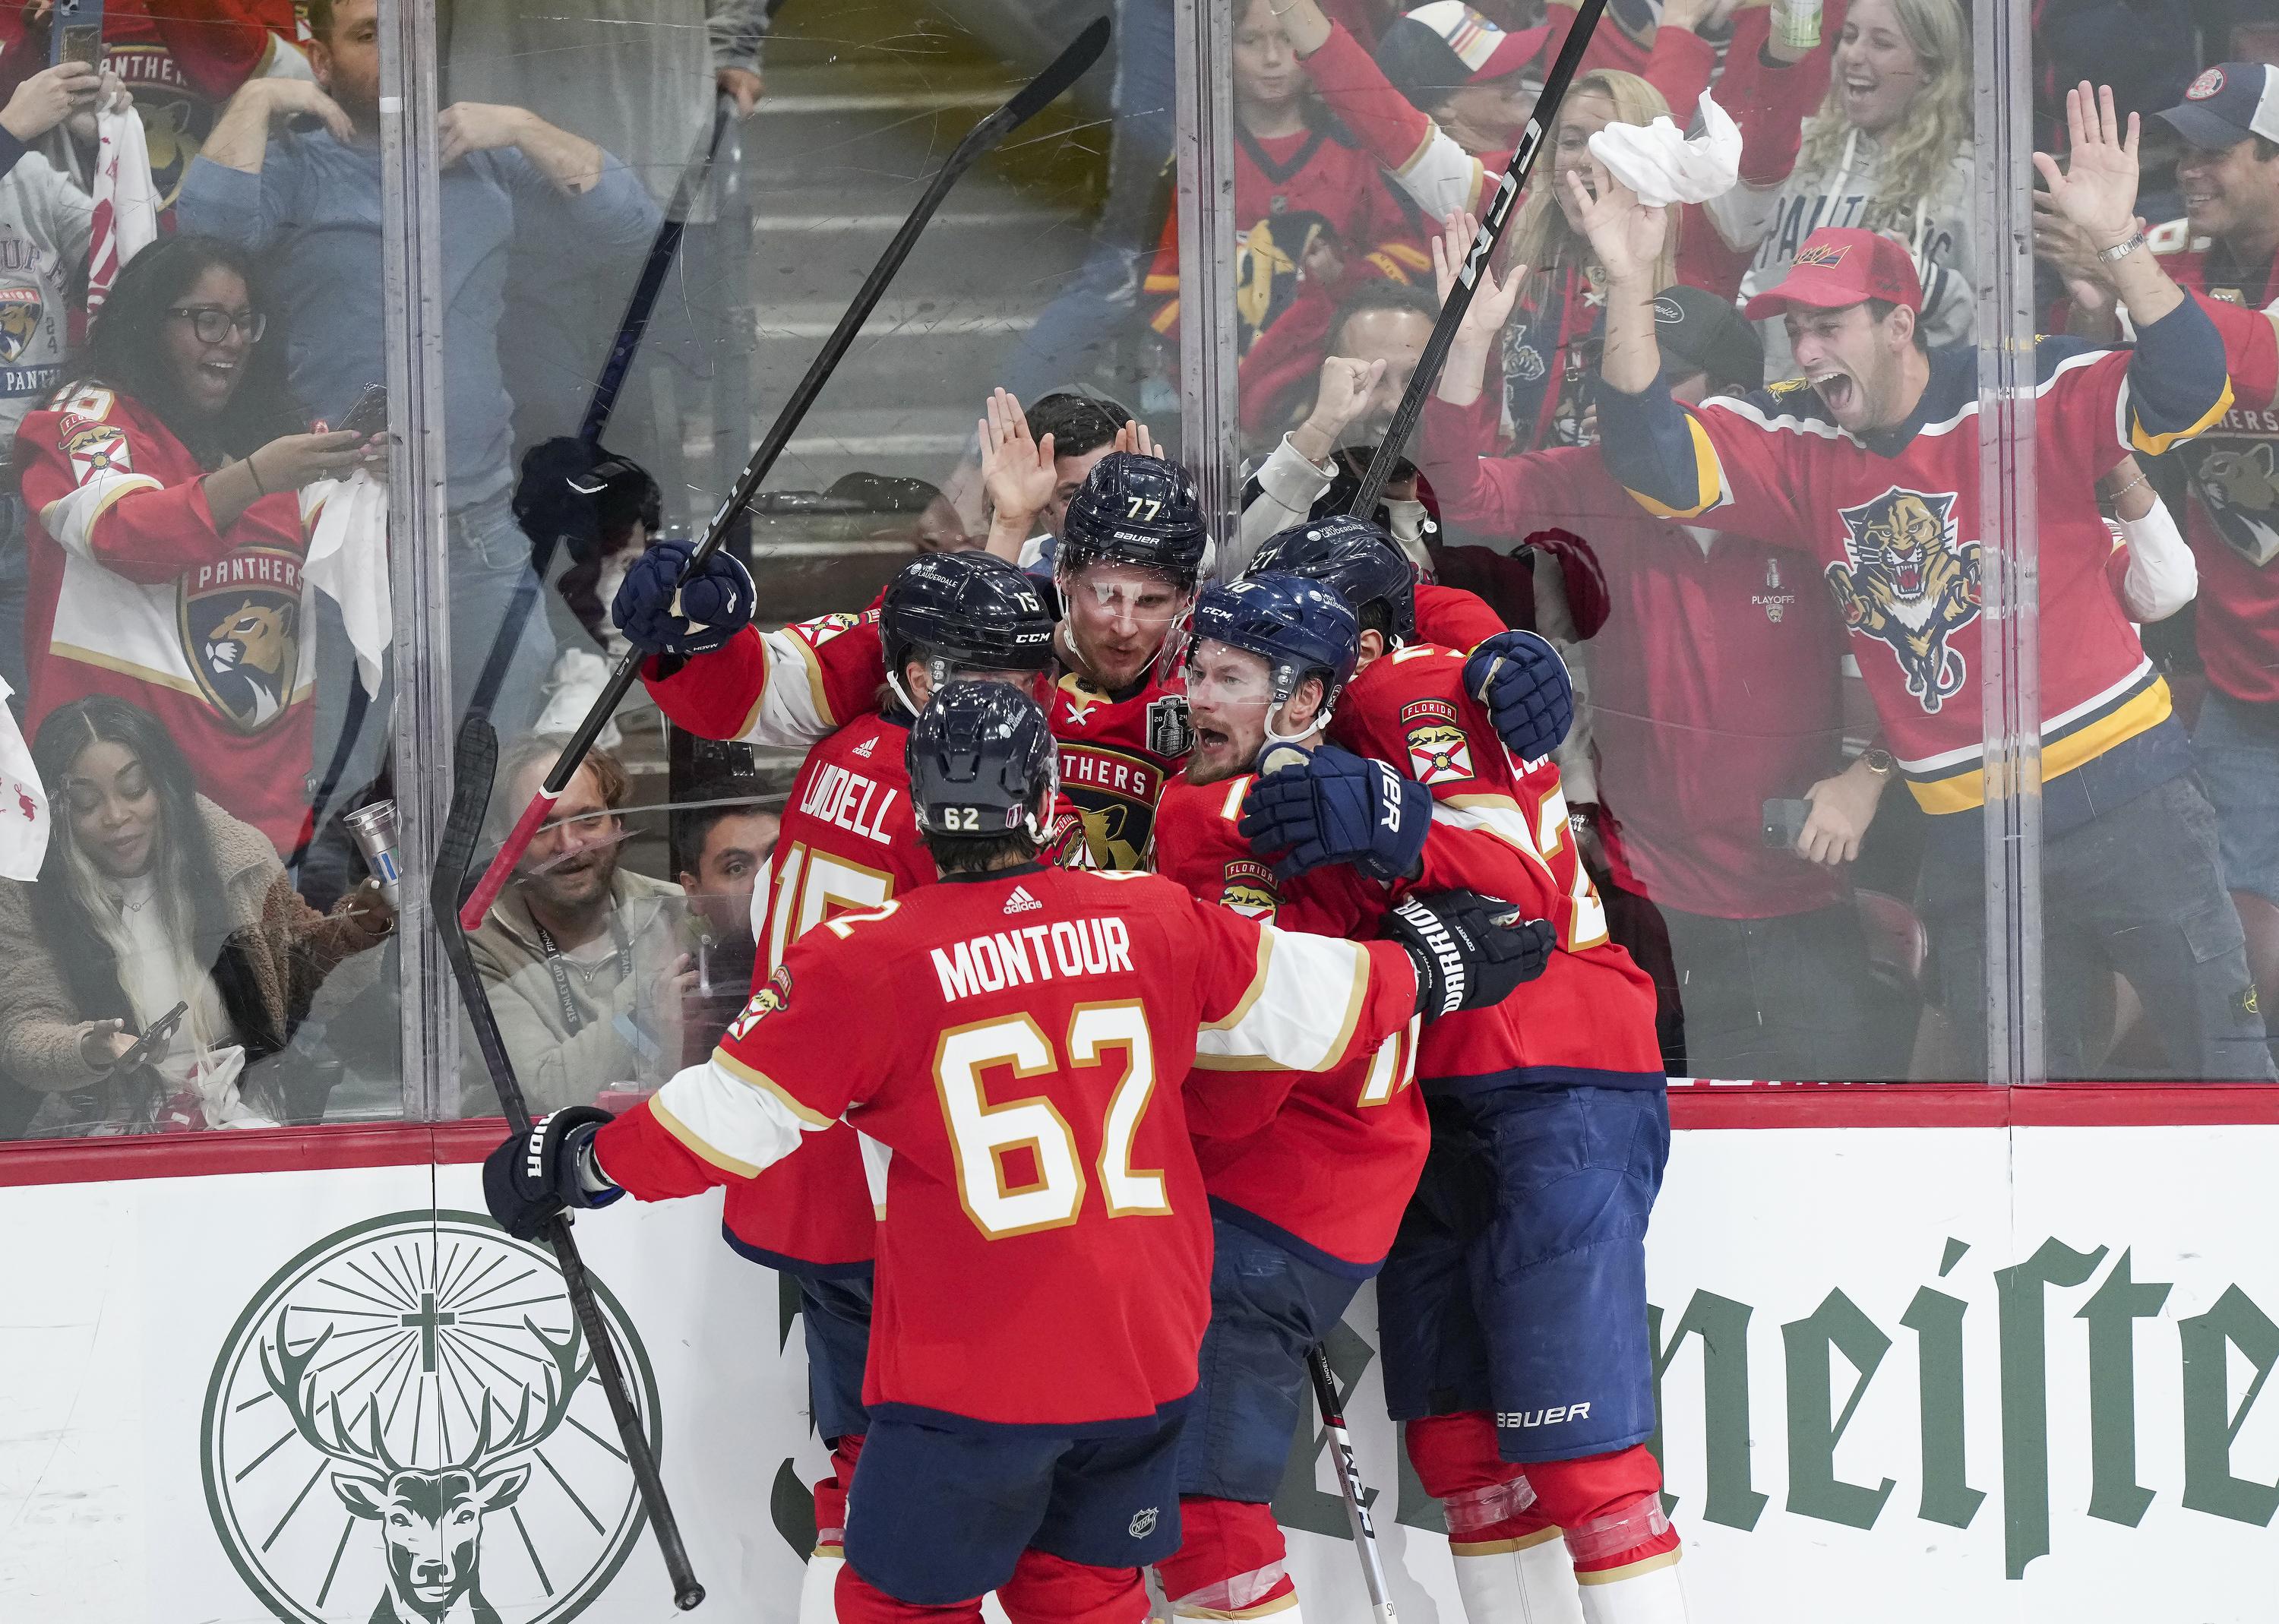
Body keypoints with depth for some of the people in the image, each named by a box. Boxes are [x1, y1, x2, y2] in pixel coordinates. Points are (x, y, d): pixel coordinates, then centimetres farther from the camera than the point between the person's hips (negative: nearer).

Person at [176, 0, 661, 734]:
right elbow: (208, 228, -19)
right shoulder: (293, 167, 0)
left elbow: (631, 221, 7)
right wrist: (256, 101, -12)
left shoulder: (485, 164, 11)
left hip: (482, 532, 4)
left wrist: (521, 128, -1)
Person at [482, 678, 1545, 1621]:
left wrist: (576, 1160, 11)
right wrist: (1429, 964, 30)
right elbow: (1318, 1006, 9)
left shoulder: (867, 965, -10)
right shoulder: (1155, 923, 1)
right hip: (1148, 1356, 4)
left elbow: (728, 1120, -5)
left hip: (972, 1377, -4)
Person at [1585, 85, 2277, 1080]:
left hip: (2123, 797, -5)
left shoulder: (2028, 395, -9)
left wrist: (2118, 243, -34)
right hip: (1969, 838, 5)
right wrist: (1630, 287, -17)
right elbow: (1654, 458, -6)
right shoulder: (1797, 446, 4)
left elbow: (2186, 394, -21)